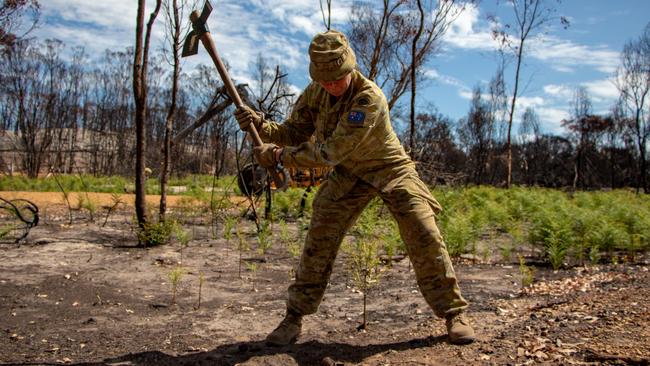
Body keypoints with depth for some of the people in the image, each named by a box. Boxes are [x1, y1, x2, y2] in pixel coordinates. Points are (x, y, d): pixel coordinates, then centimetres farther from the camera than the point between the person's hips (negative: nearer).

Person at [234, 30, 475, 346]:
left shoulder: (369, 98, -31)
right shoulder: (315, 93, -10)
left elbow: (330, 153, -33)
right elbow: (294, 134, -4)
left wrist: (278, 155, -29)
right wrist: (260, 125, -22)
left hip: (390, 169, -4)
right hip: (349, 175, 4)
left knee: (425, 238, -12)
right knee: (318, 241, -5)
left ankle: (454, 314, 6)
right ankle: (293, 320, 7)